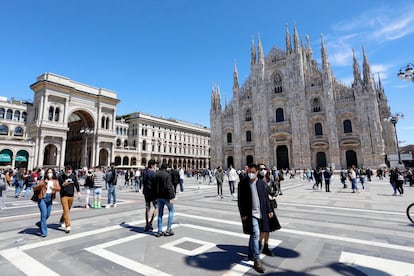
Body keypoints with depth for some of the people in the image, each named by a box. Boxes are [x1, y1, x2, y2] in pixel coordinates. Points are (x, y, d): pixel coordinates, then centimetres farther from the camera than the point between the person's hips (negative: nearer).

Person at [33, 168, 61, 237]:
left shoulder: (55, 181, 5)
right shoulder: (43, 180, -1)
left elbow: (59, 189, -11)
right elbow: (35, 188, -6)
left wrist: (53, 188, -31)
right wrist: (42, 185, -23)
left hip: (50, 199, 4)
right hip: (42, 198, -3)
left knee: (48, 215, 14)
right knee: (44, 214, -10)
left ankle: (40, 223, 45)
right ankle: (43, 232, -1)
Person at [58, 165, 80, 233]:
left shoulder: (73, 176, -1)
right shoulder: (60, 177, -10)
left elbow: (76, 184, 9)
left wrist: (78, 192, 6)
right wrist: (64, 184, -28)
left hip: (71, 196, 4)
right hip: (64, 196, -4)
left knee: (68, 210, 17)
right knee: (66, 210, -10)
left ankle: (61, 221, 43)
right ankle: (68, 226, -7)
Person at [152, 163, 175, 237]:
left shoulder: (156, 174, 5)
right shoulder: (167, 175, -14)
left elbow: (153, 186, 8)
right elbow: (169, 187, -20)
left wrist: (154, 196, 15)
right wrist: (170, 197, -16)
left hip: (158, 196, 6)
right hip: (166, 196, -5)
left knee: (160, 213, 14)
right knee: (171, 210, 13)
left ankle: (159, 231, 17)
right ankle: (168, 229, 9)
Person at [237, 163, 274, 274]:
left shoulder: (261, 182, 4)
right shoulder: (243, 183, -9)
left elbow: (265, 197, 10)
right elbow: (240, 200, -7)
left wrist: (269, 210, 8)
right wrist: (243, 214, -10)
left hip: (260, 213, 5)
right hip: (250, 214, -5)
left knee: (254, 234, 18)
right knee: (255, 234, -9)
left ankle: (251, 254, 36)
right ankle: (256, 260, 1)